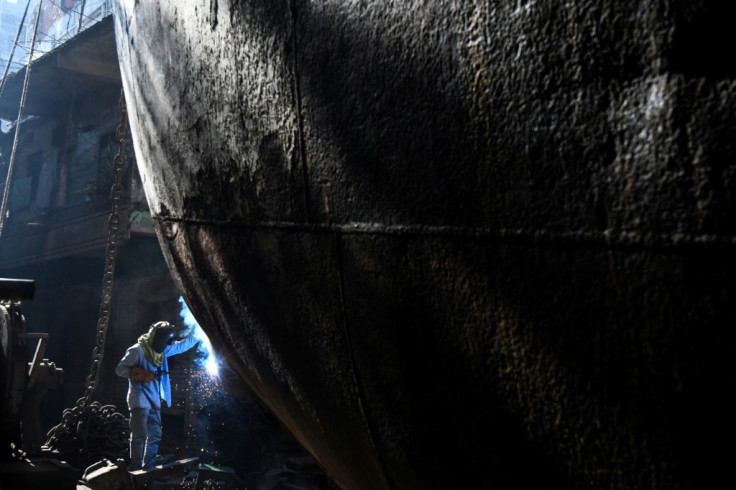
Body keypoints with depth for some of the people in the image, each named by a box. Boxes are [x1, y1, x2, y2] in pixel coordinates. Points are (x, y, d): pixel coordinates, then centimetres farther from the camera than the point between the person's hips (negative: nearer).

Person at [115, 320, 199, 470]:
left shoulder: (161, 351, 12)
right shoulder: (137, 350, -11)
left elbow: (181, 345, 23)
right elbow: (120, 369, -13)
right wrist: (142, 374, -24)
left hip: (154, 401, 9)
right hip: (140, 401, -8)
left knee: (155, 435, 11)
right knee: (140, 435, -11)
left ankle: (148, 468, 19)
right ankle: (136, 469, -7)